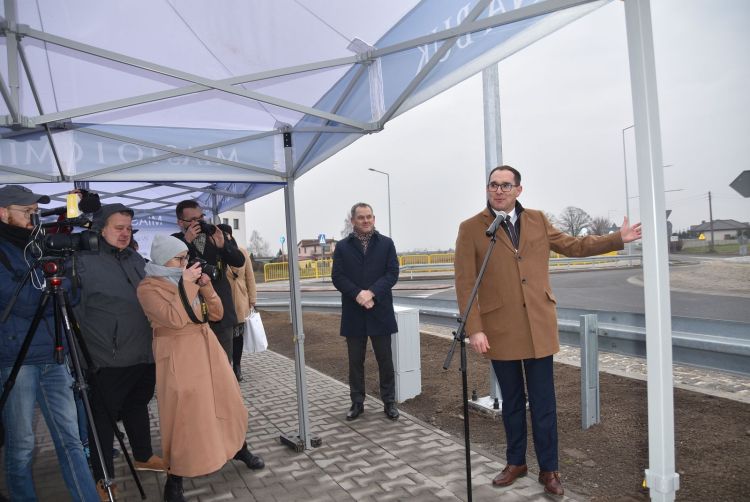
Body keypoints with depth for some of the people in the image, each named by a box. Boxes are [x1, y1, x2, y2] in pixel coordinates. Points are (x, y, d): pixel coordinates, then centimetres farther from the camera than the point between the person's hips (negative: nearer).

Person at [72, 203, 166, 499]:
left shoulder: (136, 259, 12)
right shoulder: (84, 261, -10)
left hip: (144, 354, 7)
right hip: (108, 359, -7)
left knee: (138, 406, 21)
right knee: (104, 416, 6)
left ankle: (143, 457, 39)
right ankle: (102, 477, 23)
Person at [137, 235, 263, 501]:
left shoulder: (188, 279, 9)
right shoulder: (148, 287, -10)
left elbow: (217, 313, 8)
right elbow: (175, 318, -24)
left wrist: (206, 287, -7)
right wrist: (186, 284, -20)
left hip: (207, 348, 7)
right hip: (179, 358, -7)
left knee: (227, 401, 16)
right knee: (184, 415, -1)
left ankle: (239, 448, 37)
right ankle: (174, 480, 17)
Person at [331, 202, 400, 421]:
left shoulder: (386, 244, 4)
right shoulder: (342, 247, 5)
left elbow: (393, 273, -3)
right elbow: (337, 277, -2)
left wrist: (372, 293, -16)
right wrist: (357, 294, -16)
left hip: (381, 311, 0)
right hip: (353, 314, 1)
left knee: (385, 359, 7)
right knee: (355, 360, 10)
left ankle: (389, 402, 19)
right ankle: (357, 402, 22)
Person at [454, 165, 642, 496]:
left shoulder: (537, 220, 8)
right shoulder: (471, 229, -4)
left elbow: (573, 246, 20)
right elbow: (465, 283, -8)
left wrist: (618, 238, 12)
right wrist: (474, 329, -13)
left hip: (538, 326, 2)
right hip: (499, 329, -2)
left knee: (543, 403, 9)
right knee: (511, 402, 13)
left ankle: (548, 469, 25)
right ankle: (516, 463, 32)